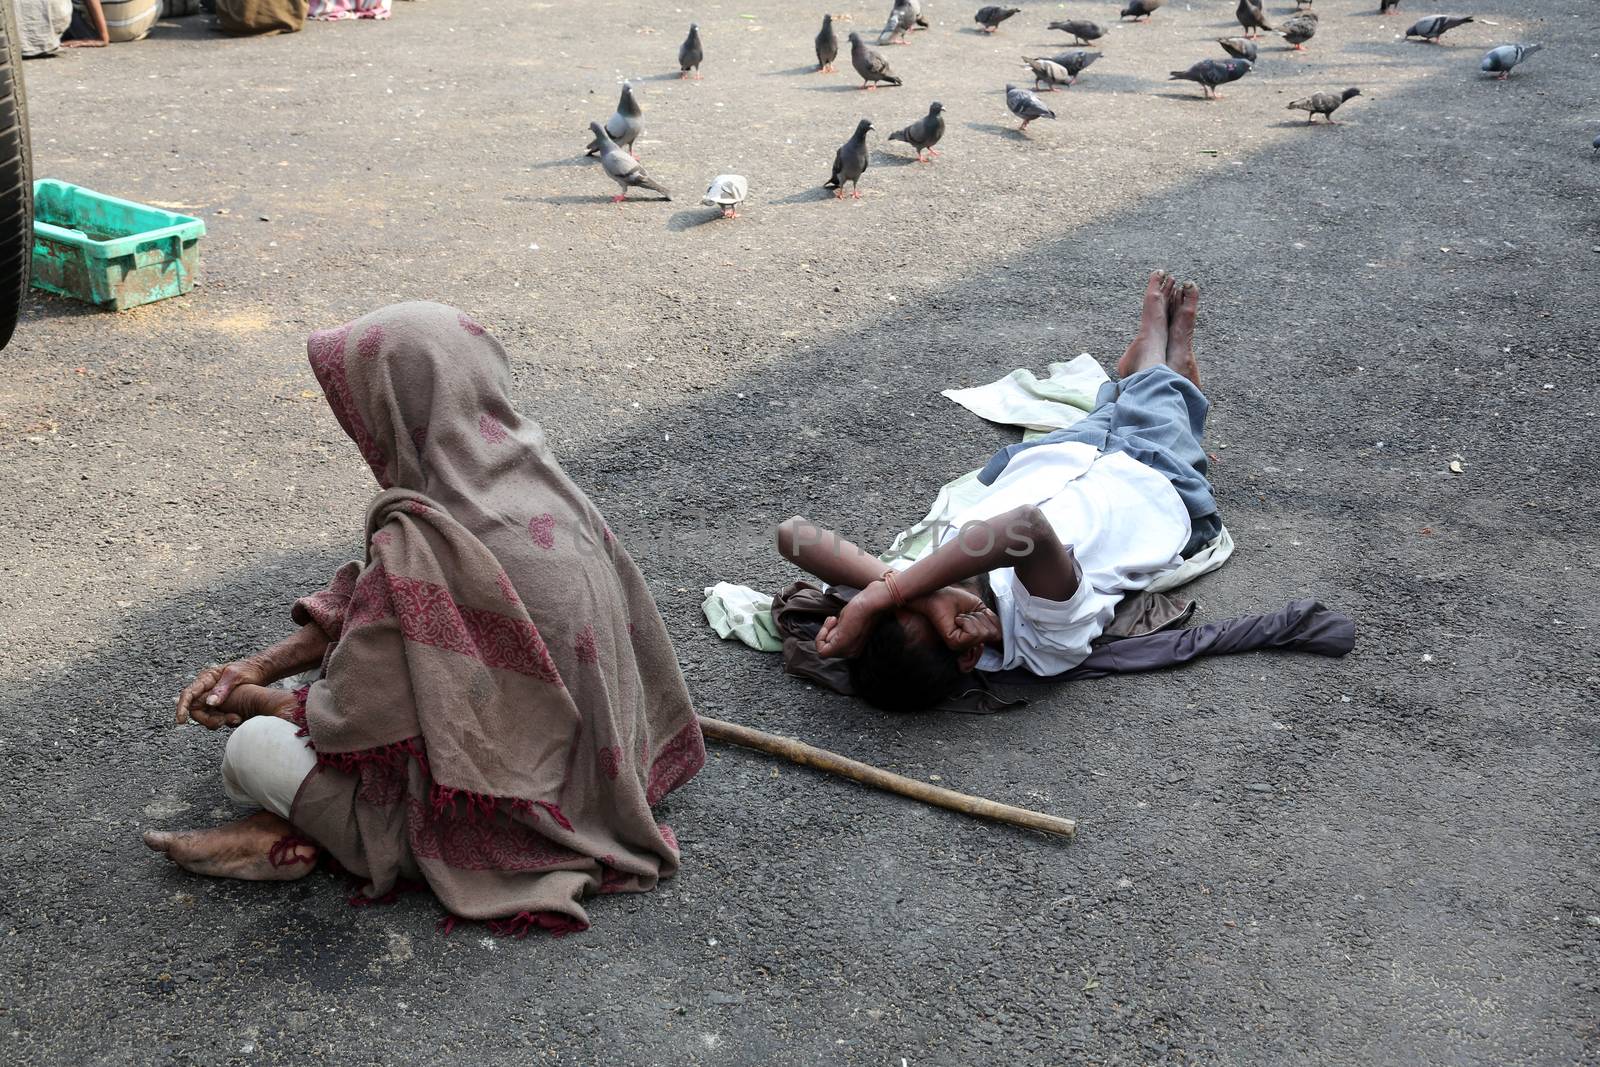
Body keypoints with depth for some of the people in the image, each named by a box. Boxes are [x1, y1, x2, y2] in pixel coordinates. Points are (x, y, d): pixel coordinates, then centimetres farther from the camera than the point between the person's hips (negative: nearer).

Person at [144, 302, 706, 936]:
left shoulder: (418, 548, -30)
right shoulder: (533, 476, -4)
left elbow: (350, 718, -18)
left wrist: (261, 703, 3)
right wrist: (258, 668, 5)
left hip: (497, 823, -9)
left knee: (253, 749, -4)